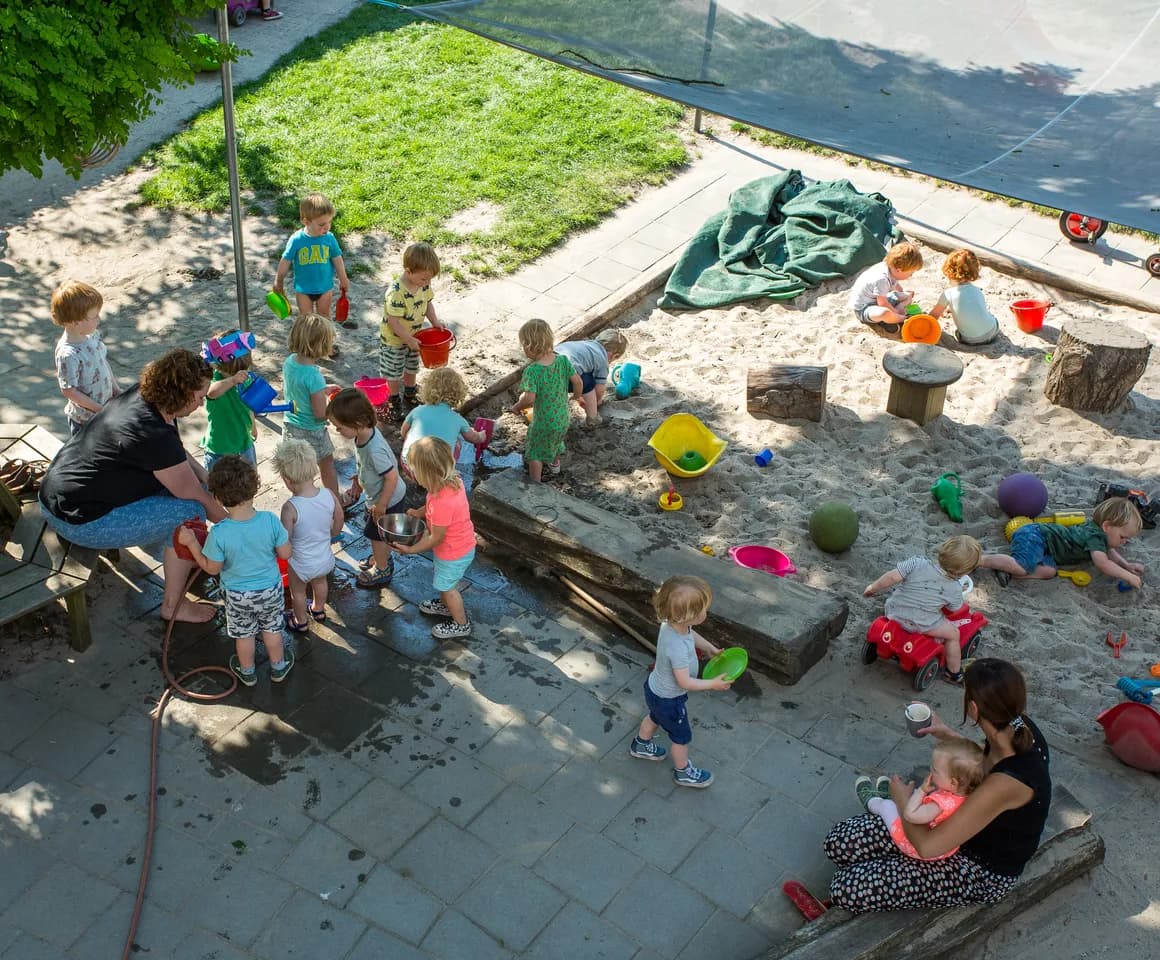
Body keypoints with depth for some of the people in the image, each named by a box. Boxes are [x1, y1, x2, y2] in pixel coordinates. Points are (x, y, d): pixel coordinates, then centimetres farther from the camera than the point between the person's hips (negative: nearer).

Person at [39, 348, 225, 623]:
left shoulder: (141, 395, -3)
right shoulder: (153, 434, -30)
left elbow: (179, 455, 14)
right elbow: (194, 496, -18)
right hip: (80, 522, -10)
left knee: (175, 477, 12)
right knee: (190, 514, -14)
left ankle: (186, 557, 29)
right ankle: (173, 605, 1)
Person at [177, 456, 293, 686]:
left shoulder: (219, 533, -31)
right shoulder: (270, 520, -27)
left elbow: (212, 568, -15)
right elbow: (285, 554, -14)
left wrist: (191, 543, -7)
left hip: (238, 595, -1)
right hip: (271, 589, 1)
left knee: (244, 633, 25)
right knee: (272, 629, 26)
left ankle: (247, 672, 48)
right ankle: (278, 667, 47)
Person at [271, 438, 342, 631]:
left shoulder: (290, 508, -34)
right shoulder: (329, 495, -21)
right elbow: (338, 524, -4)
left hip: (301, 564, -4)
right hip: (325, 558, 4)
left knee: (298, 591, 27)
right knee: (320, 582, 35)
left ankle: (300, 621, 50)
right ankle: (318, 610, 60)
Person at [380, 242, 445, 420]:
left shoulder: (423, 284, -12)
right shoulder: (396, 292, -36)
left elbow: (427, 303, 5)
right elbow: (393, 321, -31)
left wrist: (434, 322, -8)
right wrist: (410, 340, -28)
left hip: (413, 337, 7)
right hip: (393, 340, -7)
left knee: (411, 367, 26)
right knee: (394, 373, 12)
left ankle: (410, 394, 48)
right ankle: (394, 401, 33)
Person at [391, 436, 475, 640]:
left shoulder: (442, 502, -40)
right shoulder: (453, 480, -15)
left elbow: (436, 538, -26)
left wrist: (410, 549, -15)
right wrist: (419, 512, 0)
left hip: (453, 553, -8)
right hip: (463, 545, 8)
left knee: (447, 587, 18)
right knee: (446, 583, 31)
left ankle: (461, 625, 38)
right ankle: (447, 605, 57)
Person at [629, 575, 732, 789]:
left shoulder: (673, 622, -21)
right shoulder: (677, 648, -45)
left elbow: (691, 634, 6)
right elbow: (684, 682, -32)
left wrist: (710, 648, 8)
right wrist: (713, 684, -22)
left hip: (656, 688, 8)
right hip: (668, 699, -8)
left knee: (655, 717, 36)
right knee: (682, 736, 19)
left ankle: (640, 746, 62)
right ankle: (683, 772, 44)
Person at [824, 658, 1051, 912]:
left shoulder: (1006, 783, -39)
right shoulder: (1018, 726, -15)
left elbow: (927, 847, -32)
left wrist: (903, 800, -13)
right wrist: (948, 735, 5)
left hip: (983, 873, -7)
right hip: (964, 825, 8)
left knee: (846, 889, -16)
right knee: (839, 841, -5)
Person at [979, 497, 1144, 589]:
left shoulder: (1094, 527, 16)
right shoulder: (1095, 536, -15)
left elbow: (1108, 551, 36)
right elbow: (1102, 563, -28)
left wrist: (1126, 565, 24)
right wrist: (1129, 577, -21)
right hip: (1034, 534, -10)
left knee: (1049, 571, -13)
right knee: (1022, 567, -34)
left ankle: (1005, 570, -22)